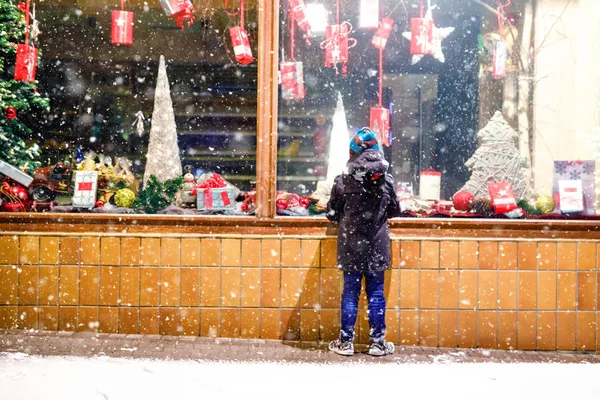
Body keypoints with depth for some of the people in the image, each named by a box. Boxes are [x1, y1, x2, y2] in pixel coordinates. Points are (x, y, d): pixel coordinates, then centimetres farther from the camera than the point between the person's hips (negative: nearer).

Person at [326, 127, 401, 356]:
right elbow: (395, 211, 7)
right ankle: (378, 342, 15)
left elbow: (332, 214, -2)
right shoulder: (386, 180, -5)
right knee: (376, 293, 9)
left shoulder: (343, 181, -10)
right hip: (377, 245, 1)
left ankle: (346, 342, 12)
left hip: (350, 245, -1)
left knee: (350, 292, 7)